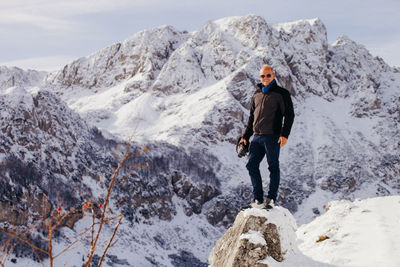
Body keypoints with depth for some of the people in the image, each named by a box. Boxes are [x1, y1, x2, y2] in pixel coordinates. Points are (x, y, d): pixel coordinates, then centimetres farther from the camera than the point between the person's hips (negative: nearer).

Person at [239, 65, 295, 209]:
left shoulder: (281, 93, -1)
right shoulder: (256, 95, 16)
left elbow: (289, 115, -5)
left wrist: (284, 134, -16)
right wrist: (245, 136, 18)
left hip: (272, 137, -6)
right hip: (257, 136, 6)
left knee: (273, 167, -1)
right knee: (252, 165, 3)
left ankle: (271, 198, 3)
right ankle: (257, 199, 9)